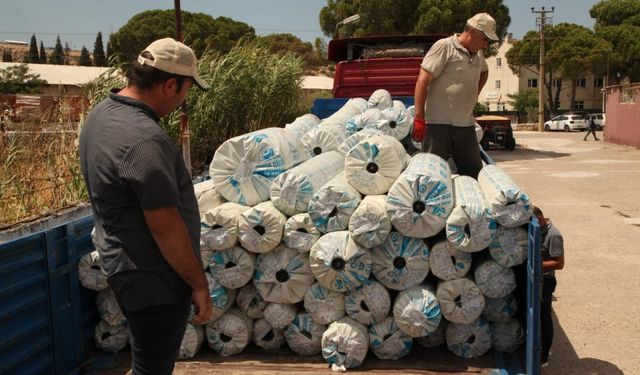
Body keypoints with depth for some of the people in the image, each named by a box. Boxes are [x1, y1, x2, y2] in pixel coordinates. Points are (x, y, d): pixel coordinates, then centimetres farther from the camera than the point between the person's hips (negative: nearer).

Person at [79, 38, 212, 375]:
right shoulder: (145, 139, -28)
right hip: (155, 280, -9)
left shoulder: (101, 113, 4)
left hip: (125, 267, 10)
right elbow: (165, 225, -26)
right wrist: (198, 283, -14)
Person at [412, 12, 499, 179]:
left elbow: (484, 72, 38)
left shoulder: (478, 54, 15)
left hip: (466, 124, 7)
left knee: (474, 173, 9)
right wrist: (418, 119, -20)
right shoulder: (444, 47, -9)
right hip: (439, 123, -7)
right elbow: (423, 81, -15)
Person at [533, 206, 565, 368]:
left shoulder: (553, 235, -22)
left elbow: (559, 263, -23)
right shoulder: (539, 230, 4)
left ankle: (543, 357, 13)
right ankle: (544, 347, 36)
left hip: (545, 281, -8)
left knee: (544, 317, 2)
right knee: (537, 315, 19)